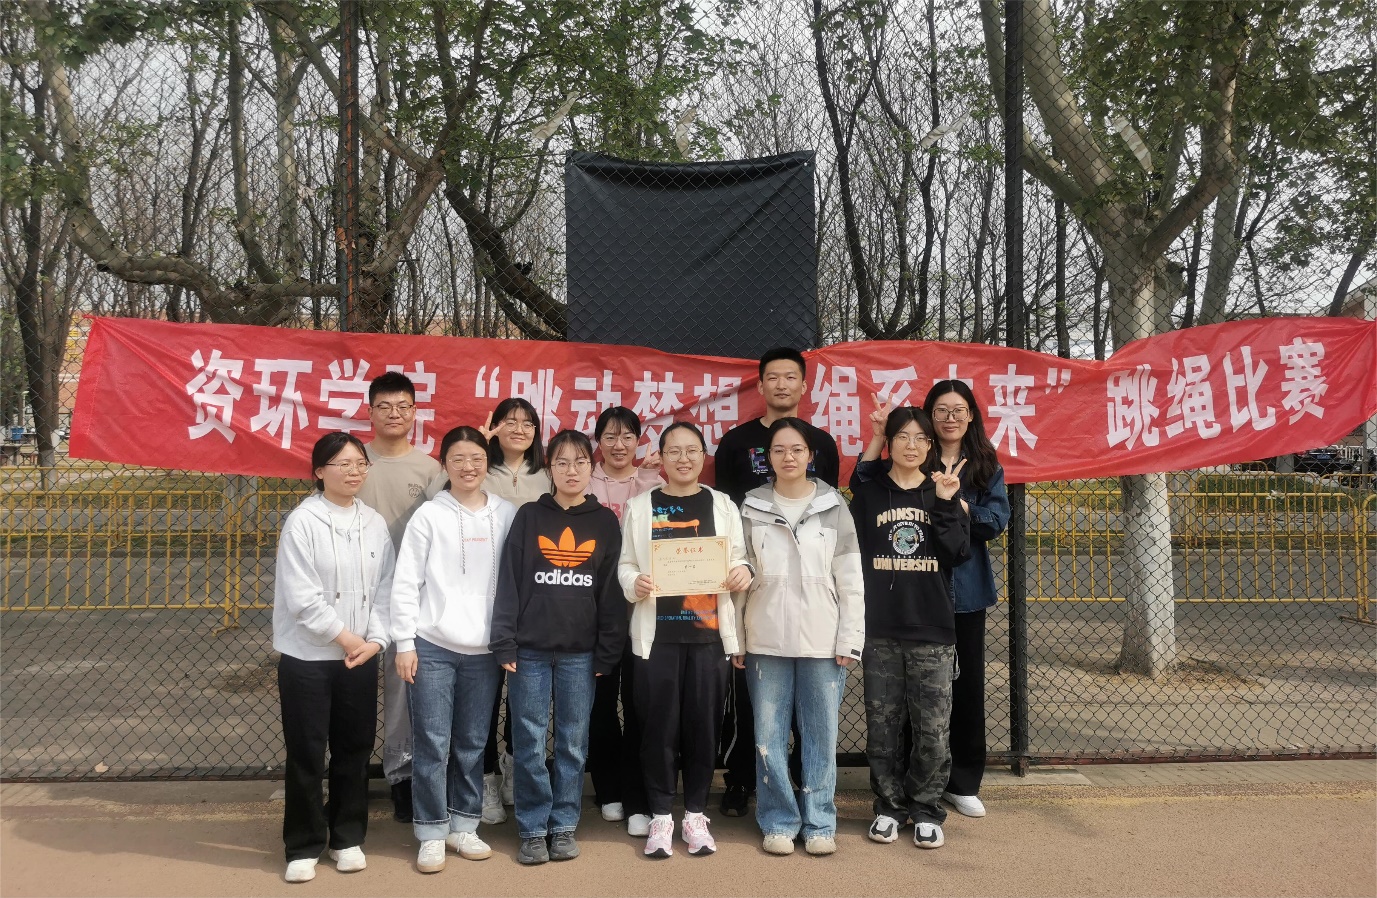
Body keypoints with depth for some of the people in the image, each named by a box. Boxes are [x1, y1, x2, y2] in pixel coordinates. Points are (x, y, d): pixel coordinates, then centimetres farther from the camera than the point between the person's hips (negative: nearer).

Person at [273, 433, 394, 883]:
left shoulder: (375, 523, 5)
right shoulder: (302, 521, -10)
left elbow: (385, 590, 4)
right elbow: (302, 598, -15)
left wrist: (374, 640, -8)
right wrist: (346, 638, -12)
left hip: (361, 658, 4)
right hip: (307, 657, -4)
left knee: (355, 749, 11)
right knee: (306, 754, 3)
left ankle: (347, 838, 26)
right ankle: (303, 846, 17)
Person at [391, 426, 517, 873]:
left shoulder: (507, 515, 5)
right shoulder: (428, 516, -1)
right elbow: (405, 583, -2)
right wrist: (404, 643, -6)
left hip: (485, 649, 2)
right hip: (433, 647, -2)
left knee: (472, 745, 10)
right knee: (432, 745, 1)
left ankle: (463, 825, 24)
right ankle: (432, 833, 13)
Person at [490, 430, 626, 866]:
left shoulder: (606, 522, 5)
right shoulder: (529, 517, 3)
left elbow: (612, 589, 4)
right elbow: (509, 581, 0)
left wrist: (607, 652, -1)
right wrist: (504, 643, -7)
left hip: (580, 653, 1)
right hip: (530, 649, 0)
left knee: (574, 743, 7)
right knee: (529, 744, 3)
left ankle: (564, 826, 20)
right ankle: (533, 830, 15)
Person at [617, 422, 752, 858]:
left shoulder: (722, 505, 9)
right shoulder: (640, 506, 7)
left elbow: (738, 560, 9)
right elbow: (625, 563, 5)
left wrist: (743, 572, -13)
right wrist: (633, 583, -16)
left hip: (709, 630, 1)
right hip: (657, 632, -1)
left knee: (703, 723, 5)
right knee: (659, 724, 2)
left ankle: (695, 814, 19)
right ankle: (661, 815, 16)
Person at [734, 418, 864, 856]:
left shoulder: (833, 508, 2)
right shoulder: (752, 509, 4)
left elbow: (851, 581, 2)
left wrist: (850, 642, -3)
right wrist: (734, 640, 1)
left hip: (822, 642, -1)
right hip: (766, 642, 1)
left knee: (821, 737, 5)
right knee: (769, 738, 4)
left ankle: (819, 824, 17)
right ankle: (779, 822, 17)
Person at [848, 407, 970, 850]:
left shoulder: (944, 492, 8)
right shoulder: (868, 494, 7)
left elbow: (958, 554, -4)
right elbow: (853, 557, 5)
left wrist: (945, 504, -12)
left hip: (932, 630, 0)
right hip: (880, 630, 0)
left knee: (931, 727, 1)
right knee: (884, 724, 5)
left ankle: (927, 810, 15)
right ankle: (889, 806, 19)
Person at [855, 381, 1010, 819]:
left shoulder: (986, 465, 7)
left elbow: (998, 519, -6)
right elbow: (864, 482, -12)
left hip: (966, 589, 2)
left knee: (968, 682, 9)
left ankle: (964, 783, 22)